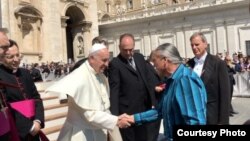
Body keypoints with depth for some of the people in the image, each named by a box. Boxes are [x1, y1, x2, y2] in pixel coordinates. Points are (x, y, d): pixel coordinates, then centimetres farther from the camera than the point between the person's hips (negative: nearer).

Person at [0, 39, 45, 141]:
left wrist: (38, 121, -9)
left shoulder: (25, 73, 7)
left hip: (33, 129, 6)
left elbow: (36, 97, 6)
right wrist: (28, 127, -14)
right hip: (14, 132, -5)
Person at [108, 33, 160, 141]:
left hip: (144, 109, 6)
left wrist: (153, 102, 9)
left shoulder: (140, 58, 8)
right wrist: (115, 114, -19)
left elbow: (148, 80, 12)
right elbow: (114, 90, -14)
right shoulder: (114, 64, -10)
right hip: (127, 112, -5)